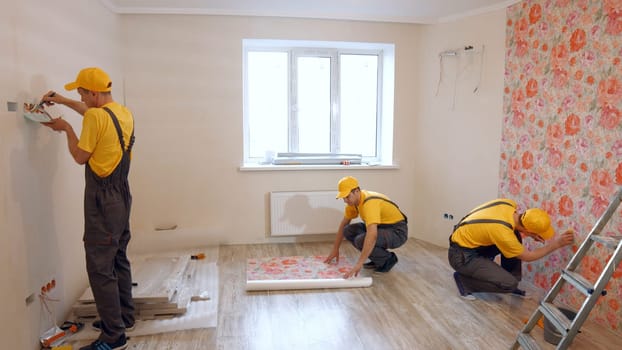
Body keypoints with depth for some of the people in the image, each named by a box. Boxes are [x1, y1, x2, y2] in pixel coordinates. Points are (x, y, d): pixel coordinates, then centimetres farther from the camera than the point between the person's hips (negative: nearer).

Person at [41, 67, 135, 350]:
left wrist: (67, 128, 5)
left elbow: (81, 157, -9)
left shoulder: (95, 117, -18)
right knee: (119, 260, 19)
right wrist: (63, 101, 29)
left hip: (102, 201, -9)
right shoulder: (124, 113, 7)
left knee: (100, 268, -3)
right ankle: (123, 317, 32)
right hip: (122, 196, 9)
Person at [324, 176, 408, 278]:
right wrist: (335, 249, 12)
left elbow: (372, 236, -44)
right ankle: (377, 258, 9)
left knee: (361, 240, -31)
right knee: (348, 231, -3)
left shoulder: (369, 202, -31)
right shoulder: (353, 200, -2)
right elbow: (343, 224, 11)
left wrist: (359, 263, -46)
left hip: (397, 232, -9)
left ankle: (388, 259, -4)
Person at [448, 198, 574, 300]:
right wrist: (556, 244, -6)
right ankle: (464, 279, -1)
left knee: (516, 237, 3)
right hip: (462, 256, -9)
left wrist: (529, 234, -1)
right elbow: (527, 256, -11)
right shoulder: (503, 234, -31)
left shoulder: (509, 204, -11)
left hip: (467, 240, 9)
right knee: (510, 284, -15)